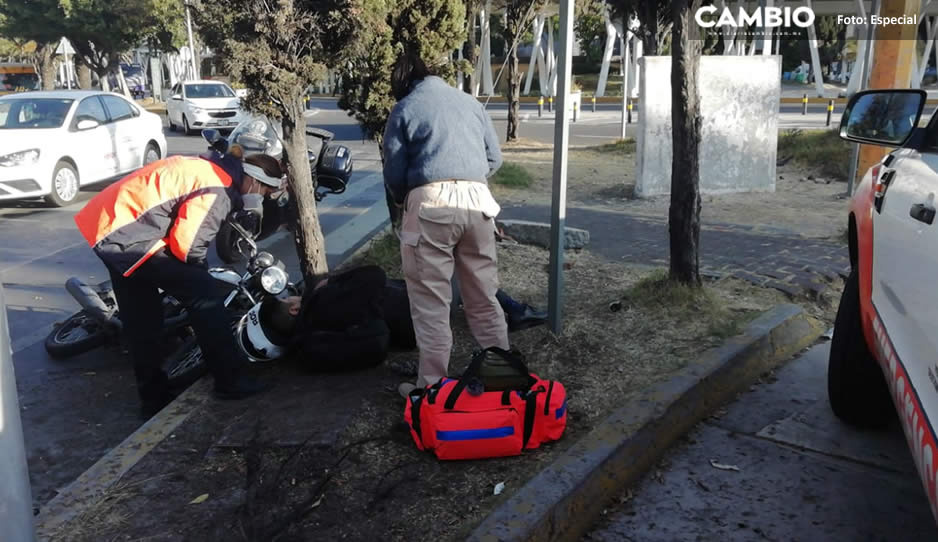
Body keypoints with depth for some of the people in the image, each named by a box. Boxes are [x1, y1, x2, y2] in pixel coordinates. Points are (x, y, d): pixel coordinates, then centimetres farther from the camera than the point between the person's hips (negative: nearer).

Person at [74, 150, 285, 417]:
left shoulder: (210, 167, 15)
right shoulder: (217, 190, -15)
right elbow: (186, 242, -17)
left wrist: (195, 273, 24)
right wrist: (200, 275, 2)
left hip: (109, 220, 10)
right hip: (128, 234, -10)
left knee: (142, 319, 15)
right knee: (203, 292, -8)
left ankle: (155, 398, 24)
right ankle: (230, 379, -2)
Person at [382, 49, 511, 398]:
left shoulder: (404, 109, 6)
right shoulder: (470, 102, 18)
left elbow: (394, 174, 4)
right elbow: (495, 158, 17)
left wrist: (404, 201, 23)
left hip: (431, 202, -4)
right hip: (477, 200, 4)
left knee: (431, 301, 2)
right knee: (483, 296, 13)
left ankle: (432, 384, 7)